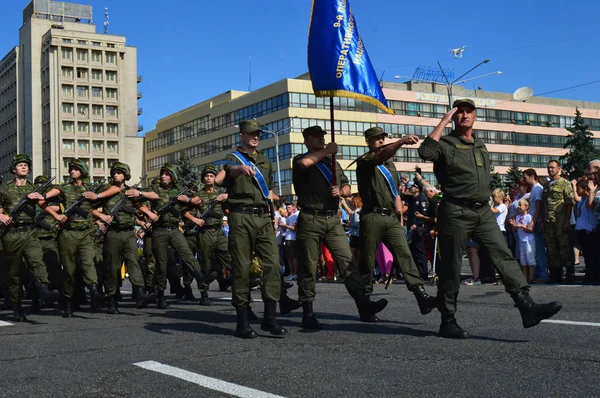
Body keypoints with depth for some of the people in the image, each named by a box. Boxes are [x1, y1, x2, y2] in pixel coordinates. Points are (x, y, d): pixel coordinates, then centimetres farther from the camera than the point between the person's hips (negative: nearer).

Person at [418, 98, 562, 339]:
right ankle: (448, 321, 9)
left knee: (504, 256, -8)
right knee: (451, 267, 0)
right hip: (456, 212, -6)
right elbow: (425, 152, -24)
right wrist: (444, 121, -16)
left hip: (483, 212, 6)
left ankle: (527, 308, -16)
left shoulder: (481, 147, 19)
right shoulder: (446, 143, -2)